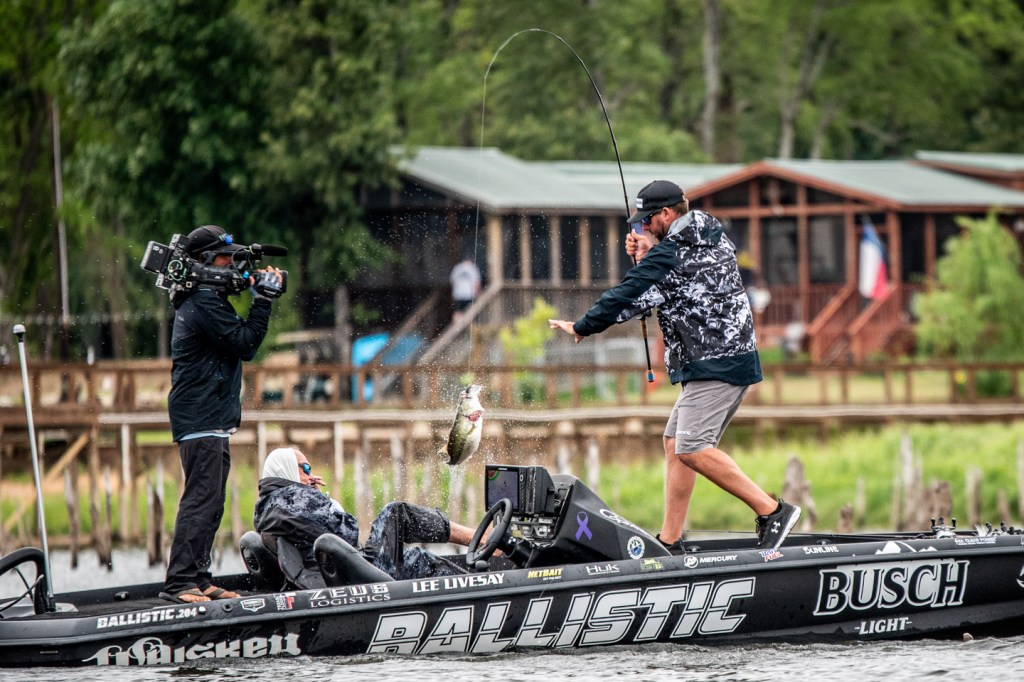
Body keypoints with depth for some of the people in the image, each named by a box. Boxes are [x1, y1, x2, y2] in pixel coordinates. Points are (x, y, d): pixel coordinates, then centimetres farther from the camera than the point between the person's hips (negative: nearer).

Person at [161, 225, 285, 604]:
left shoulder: (202, 298, 19)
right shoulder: (205, 302, -14)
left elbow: (240, 340, 22)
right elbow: (244, 345, -15)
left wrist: (256, 297, 11)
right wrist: (263, 299, -12)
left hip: (211, 420, 11)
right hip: (202, 420, -11)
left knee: (210, 503, 12)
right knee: (200, 501, -14)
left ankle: (198, 580, 14)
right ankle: (180, 583, -17)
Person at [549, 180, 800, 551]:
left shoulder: (669, 251, -11)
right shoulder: (714, 241, 18)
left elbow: (629, 297, -8)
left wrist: (582, 326, 5)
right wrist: (644, 258, 11)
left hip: (715, 364, -11)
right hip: (734, 358, 11)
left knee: (691, 448, -18)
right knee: (675, 443, 13)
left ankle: (771, 510, -20)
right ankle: (668, 542, 12)